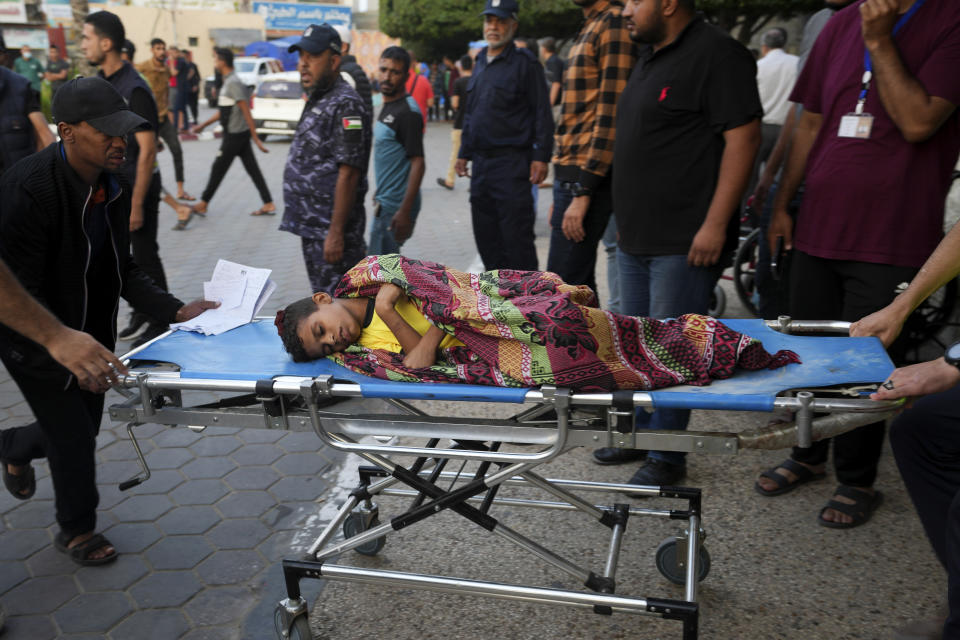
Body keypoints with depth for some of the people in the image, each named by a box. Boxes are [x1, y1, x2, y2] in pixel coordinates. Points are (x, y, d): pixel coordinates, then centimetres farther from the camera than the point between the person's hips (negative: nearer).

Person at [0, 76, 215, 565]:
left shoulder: (113, 185, -5)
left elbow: (123, 269, 2)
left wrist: (176, 310, -10)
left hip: (89, 332, 7)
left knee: (82, 428, 18)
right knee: (74, 436, 1)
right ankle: (77, 532, 28)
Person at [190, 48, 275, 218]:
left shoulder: (233, 84, -17)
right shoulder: (229, 82, 14)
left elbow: (246, 112, -20)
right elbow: (223, 111, 23)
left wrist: (256, 139, -21)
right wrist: (204, 125, 26)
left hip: (235, 135, -9)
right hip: (240, 134, 9)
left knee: (218, 169, 2)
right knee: (253, 169, 7)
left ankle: (202, 205, 13)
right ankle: (269, 205, 6)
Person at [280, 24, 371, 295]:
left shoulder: (345, 105, -16)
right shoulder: (316, 100, 15)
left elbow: (348, 173, -22)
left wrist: (336, 232, -24)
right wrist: (306, 226, 20)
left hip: (331, 230, -10)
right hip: (312, 226, 10)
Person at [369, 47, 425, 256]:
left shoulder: (407, 112, -17)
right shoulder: (387, 107, 13)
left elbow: (418, 163, -22)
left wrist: (405, 211, -27)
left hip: (396, 206, -10)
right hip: (385, 202, 10)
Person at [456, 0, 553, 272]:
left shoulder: (525, 63, -4)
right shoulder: (480, 62, 17)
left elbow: (542, 114, -8)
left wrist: (541, 157, -15)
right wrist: (464, 153, 20)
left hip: (512, 162, -7)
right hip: (481, 163, 7)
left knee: (516, 235, -6)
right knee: (485, 234, 12)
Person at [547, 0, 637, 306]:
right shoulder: (590, 28, 22)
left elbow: (611, 114, -17)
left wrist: (582, 191, -20)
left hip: (587, 178, -10)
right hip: (571, 176, 10)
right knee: (580, 287, 14)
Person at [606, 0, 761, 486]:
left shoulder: (716, 54, -12)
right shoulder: (649, 57, 17)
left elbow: (743, 138, -18)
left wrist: (715, 224, -22)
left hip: (685, 243, -9)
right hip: (636, 237, 10)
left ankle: (667, 457, 13)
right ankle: (638, 433, 32)